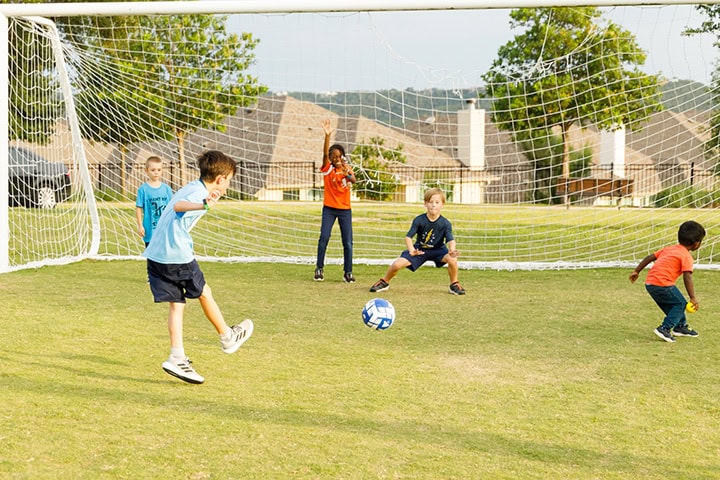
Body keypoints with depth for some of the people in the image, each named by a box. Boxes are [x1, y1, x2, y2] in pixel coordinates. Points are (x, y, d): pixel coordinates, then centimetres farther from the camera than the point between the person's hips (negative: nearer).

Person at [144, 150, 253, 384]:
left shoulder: (192, 186, 15)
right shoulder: (200, 193, -12)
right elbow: (178, 206, -34)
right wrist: (204, 205, -52)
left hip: (156, 253, 8)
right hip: (177, 255, -8)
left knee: (176, 304, 9)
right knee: (204, 293, 12)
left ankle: (177, 358, 2)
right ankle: (228, 337, 30)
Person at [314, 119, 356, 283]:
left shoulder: (347, 169, 3)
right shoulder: (327, 169, -3)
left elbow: (354, 180, -18)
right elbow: (325, 153, -21)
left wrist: (347, 174, -41)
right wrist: (327, 135, -36)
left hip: (345, 209, 2)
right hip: (329, 208, -2)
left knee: (348, 242, 0)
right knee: (324, 237, -12)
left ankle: (348, 272, 7)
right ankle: (319, 268, 1)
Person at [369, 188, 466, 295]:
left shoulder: (445, 223, -18)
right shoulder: (419, 220, -19)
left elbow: (450, 240, -25)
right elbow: (408, 237, -22)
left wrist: (452, 251, -50)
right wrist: (411, 250, -43)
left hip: (437, 250, 0)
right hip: (419, 249, 0)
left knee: (452, 259, -30)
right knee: (397, 264, -15)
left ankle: (454, 285, -3)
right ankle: (384, 282, 16)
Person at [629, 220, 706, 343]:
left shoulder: (669, 249, 19)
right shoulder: (686, 256, -4)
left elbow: (650, 257, 19)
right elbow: (687, 278, -15)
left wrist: (636, 271, 24)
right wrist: (693, 298, -14)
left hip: (649, 283, 9)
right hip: (662, 284, -9)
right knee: (680, 304, 2)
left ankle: (681, 326, 37)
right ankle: (665, 328, -7)